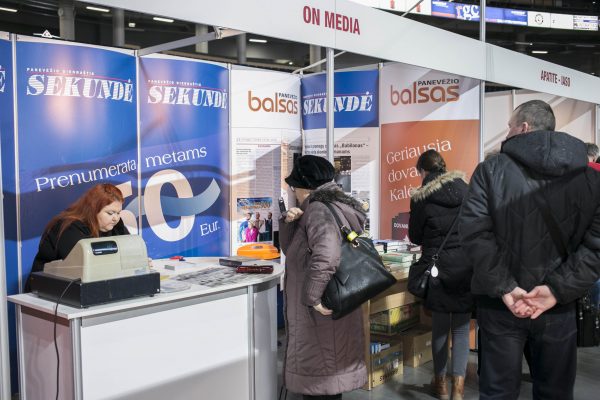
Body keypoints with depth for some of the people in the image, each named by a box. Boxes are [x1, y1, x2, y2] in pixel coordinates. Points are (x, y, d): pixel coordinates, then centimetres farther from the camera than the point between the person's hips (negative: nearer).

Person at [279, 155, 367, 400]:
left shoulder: (319, 211, -19)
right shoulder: (325, 208, 14)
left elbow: (325, 255, -36)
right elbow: (291, 249, 17)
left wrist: (312, 296, -27)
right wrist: (290, 223, -1)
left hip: (321, 312, -10)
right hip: (329, 307, 10)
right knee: (326, 374, 19)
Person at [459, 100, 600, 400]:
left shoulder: (492, 169, -6)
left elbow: (474, 231, -16)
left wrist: (504, 287, -14)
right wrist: (558, 289, -11)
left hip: (500, 304, -2)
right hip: (558, 307, 2)